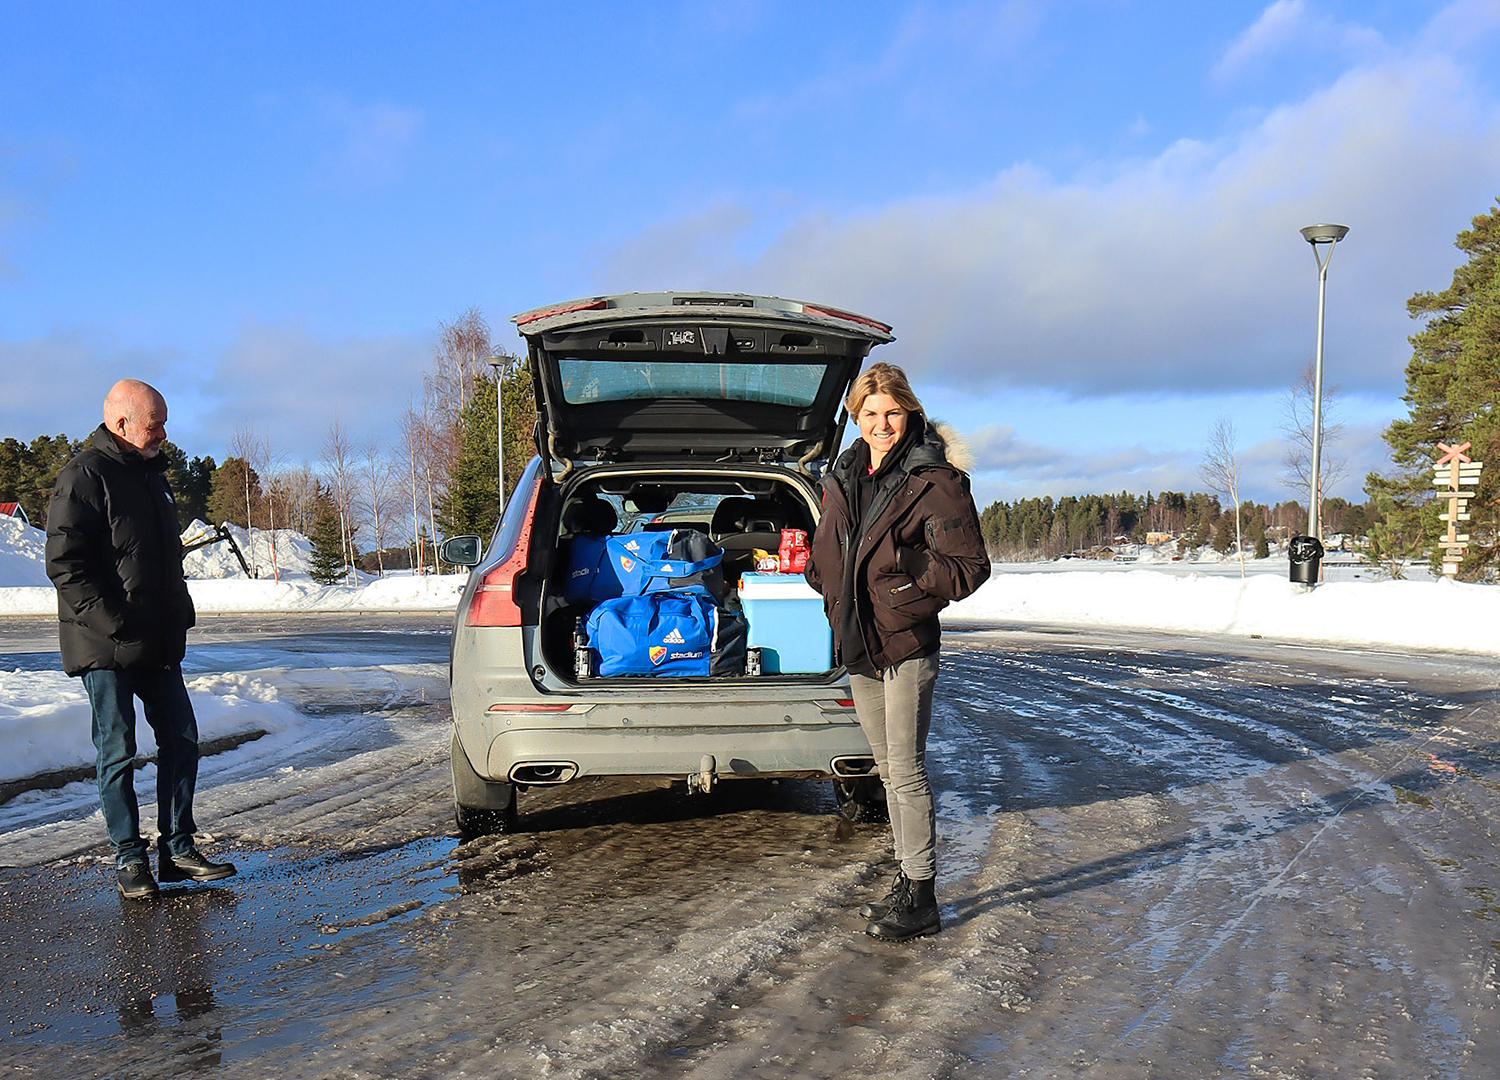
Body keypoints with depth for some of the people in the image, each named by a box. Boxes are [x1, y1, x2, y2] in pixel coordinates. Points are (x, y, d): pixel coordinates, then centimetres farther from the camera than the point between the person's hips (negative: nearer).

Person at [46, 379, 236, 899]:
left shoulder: (149, 473, 17)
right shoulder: (84, 476, -11)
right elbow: (65, 566, -17)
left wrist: (178, 615, 14)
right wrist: (114, 623, -21)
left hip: (159, 644, 8)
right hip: (106, 647, -8)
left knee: (181, 741, 8)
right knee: (119, 753, 0)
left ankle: (177, 848, 17)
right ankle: (129, 860, 11)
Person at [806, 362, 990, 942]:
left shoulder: (933, 480, -10)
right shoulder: (842, 479, 10)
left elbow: (970, 566, -12)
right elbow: (824, 556, 24)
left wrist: (908, 583, -17)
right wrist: (838, 598, 10)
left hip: (906, 644, -7)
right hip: (858, 645, 7)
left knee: (906, 771, -5)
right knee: (888, 769, 15)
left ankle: (921, 899, 4)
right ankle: (906, 879, 26)